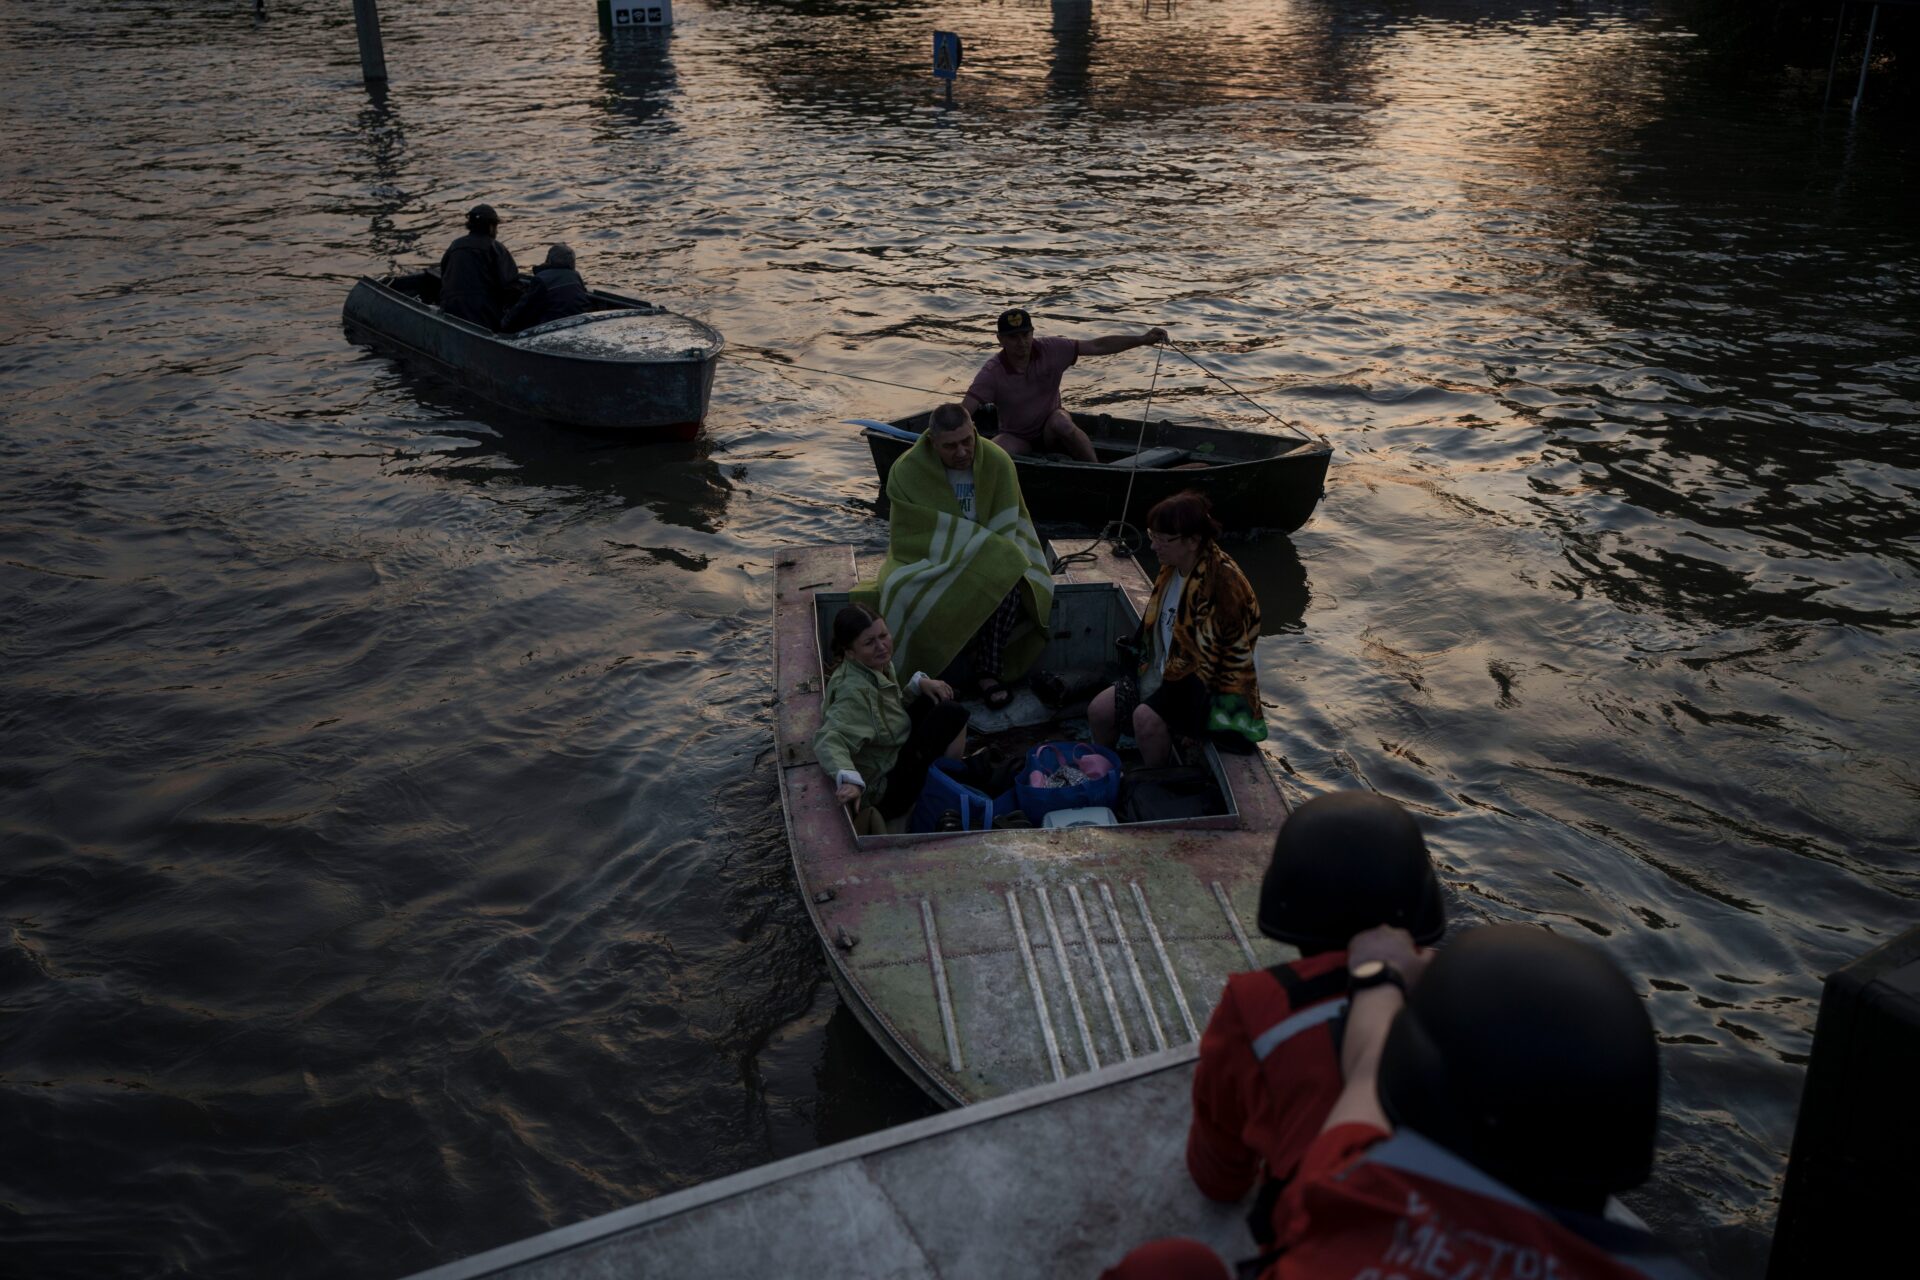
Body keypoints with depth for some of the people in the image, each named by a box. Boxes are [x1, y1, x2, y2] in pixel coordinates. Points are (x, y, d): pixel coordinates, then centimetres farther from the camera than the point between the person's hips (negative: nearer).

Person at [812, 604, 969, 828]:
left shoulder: (877, 666, -2)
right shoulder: (855, 691, -31)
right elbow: (830, 739, -44)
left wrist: (919, 683, -1)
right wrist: (849, 780, -61)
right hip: (881, 790, -9)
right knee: (952, 715, -13)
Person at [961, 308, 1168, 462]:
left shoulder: (1051, 350, -12)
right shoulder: (992, 373, -18)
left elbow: (1097, 346, -10)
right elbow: (964, 410, -25)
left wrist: (1143, 339, -17)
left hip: (1051, 429, 1)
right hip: (1017, 438, -1)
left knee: (1061, 421, -36)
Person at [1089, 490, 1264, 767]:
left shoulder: (1223, 583, -24)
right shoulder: (1172, 568, 2)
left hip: (1209, 687, -8)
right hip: (1164, 673, 8)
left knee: (1147, 718, -30)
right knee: (1099, 710, -4)